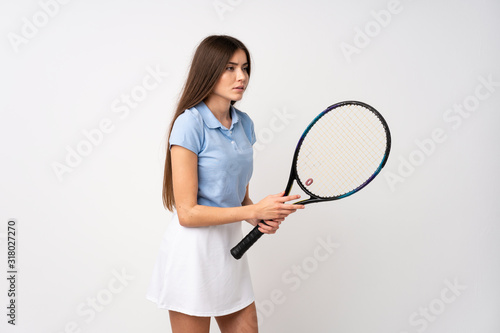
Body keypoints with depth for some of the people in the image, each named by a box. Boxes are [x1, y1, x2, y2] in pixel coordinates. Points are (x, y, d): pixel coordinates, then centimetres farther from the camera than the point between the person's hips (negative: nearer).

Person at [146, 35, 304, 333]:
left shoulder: (244, 123, 6)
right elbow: (187, 213, -18)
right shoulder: (189, 123, -16)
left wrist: (265, 215, -7)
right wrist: (254, 211, -17)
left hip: (231, 242, 7)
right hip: (193, 249, -7)